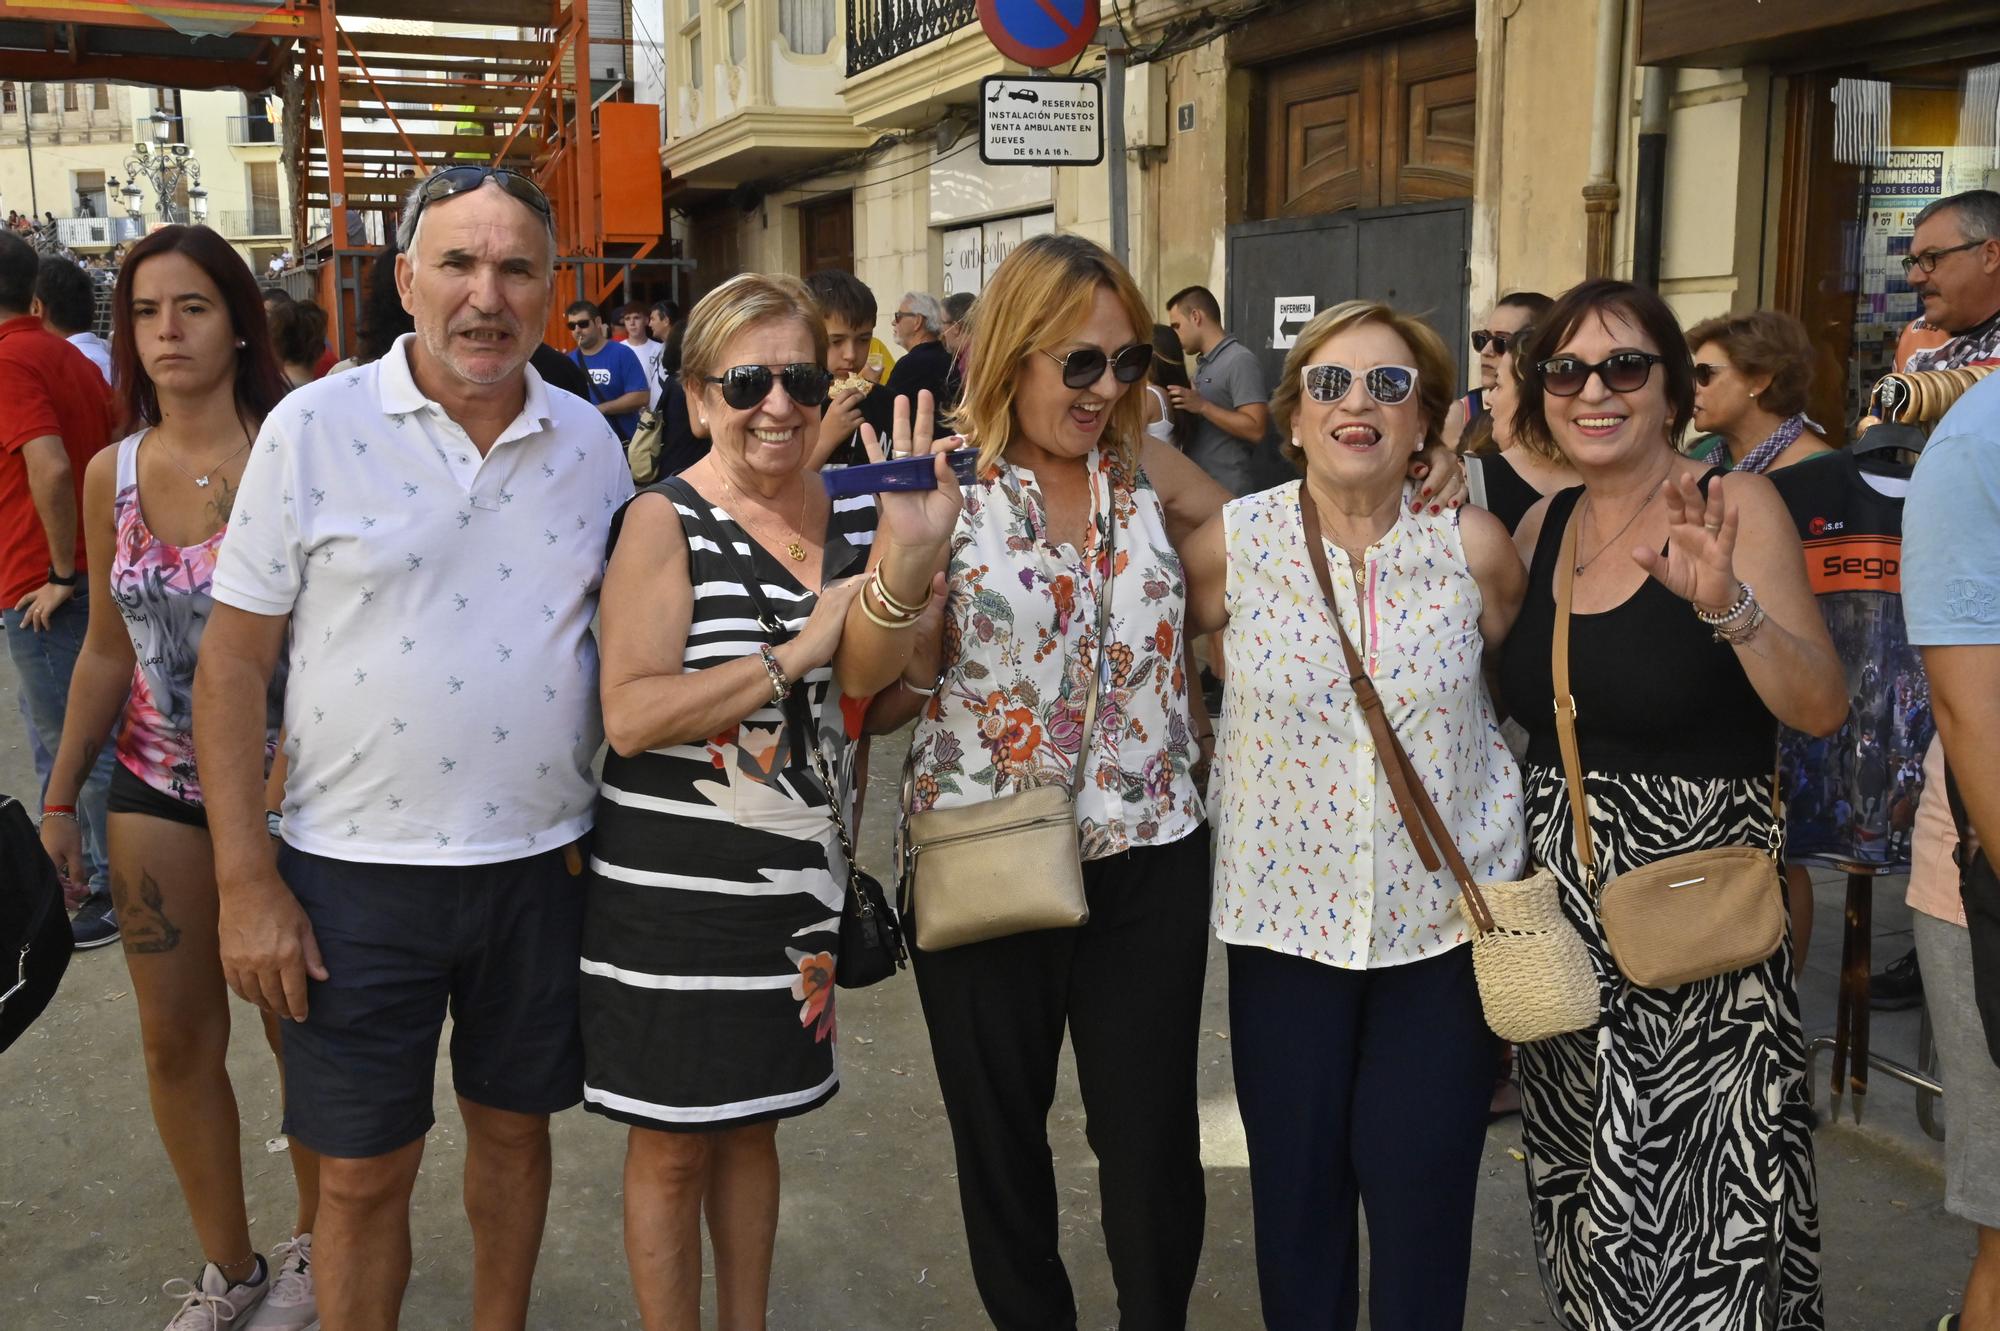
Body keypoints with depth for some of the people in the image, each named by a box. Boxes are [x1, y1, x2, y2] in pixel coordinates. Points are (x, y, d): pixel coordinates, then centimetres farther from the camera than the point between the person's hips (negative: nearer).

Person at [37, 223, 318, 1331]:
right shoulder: (114, 474, 3)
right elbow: (108, 649, 11)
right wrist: (58, 800, 12)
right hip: (156, 786, 5)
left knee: (297, 1027, 8)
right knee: (175, 1038, 10)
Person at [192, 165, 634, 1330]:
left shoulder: (591, 442, 2)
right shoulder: (315, 428, -7)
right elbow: (232, 667, -5)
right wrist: (248, 883, -9)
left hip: (544, 862, 3)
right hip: (357, 871, -3)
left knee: (514, 1127, 18)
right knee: (363, 1172, 8)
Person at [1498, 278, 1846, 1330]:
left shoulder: (1733, 507, -9)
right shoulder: (1542, 525, 6)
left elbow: (1824, 710, -15)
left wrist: (1725, 603, -31)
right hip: (1565, 903, 6)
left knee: (1701, 1198, 2)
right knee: (1589, 1183, 18)